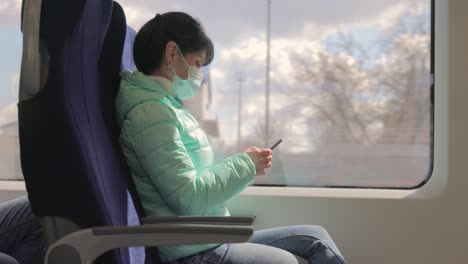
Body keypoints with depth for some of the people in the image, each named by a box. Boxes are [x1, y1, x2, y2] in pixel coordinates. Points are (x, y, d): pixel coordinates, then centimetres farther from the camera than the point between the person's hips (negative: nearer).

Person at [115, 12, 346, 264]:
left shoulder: (166, 106, 15)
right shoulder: (150, 111, -16)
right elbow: (189, 198, -22)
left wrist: (247, 165, 4)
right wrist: (244, 165, -9)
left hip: (212, 239, 10)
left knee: (316, 238, 8)